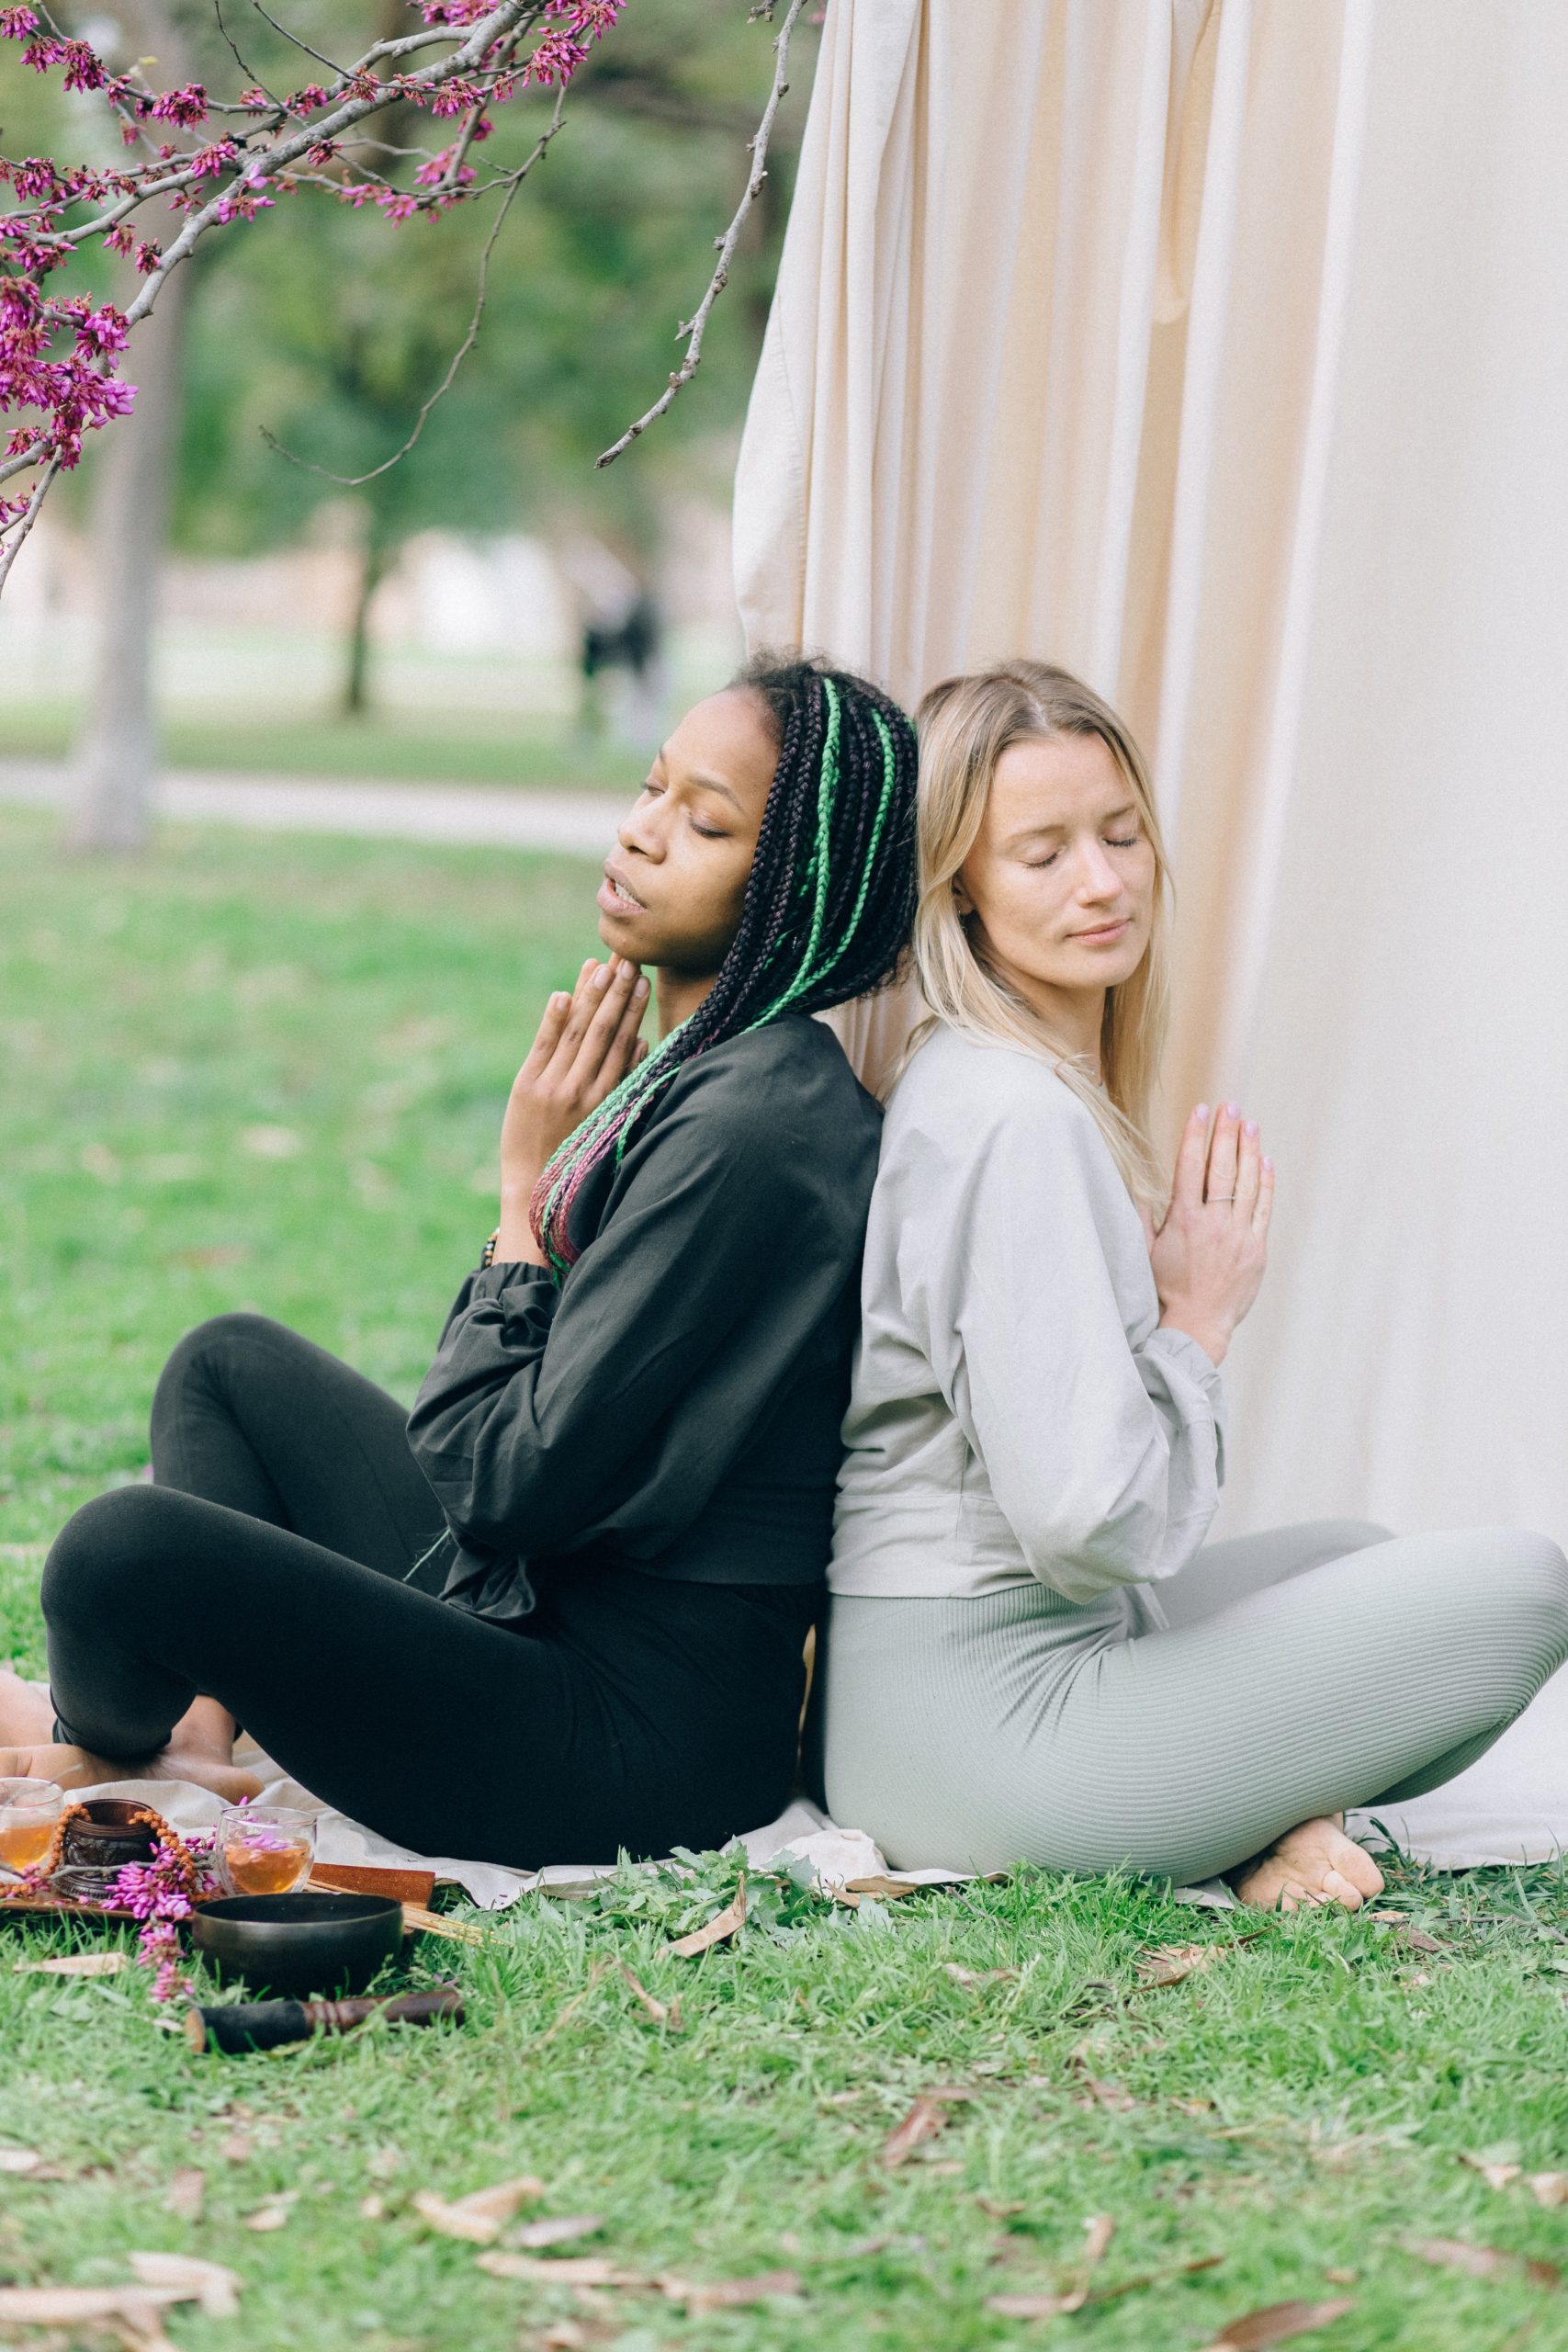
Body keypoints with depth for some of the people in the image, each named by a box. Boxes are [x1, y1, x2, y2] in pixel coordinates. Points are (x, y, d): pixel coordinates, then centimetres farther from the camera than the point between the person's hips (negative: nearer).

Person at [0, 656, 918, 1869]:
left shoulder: (750, 1131, -23)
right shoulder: (693, 1070, 8)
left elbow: (513, 1483, -21)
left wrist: (526, 1190, -12)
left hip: (636, 1743, -11)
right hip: (544, 1606, 11)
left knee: (126, 1548, -21)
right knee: (232, 1360, 22)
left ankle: (104, 1734, 13)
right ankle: (200, 1733, 11)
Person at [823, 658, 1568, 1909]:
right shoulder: (1019, 1122, -20)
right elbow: (1093, 1522, -25)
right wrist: (1200, 1323, -11)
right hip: (986, 1719, -10)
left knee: (1354, 1557, 30)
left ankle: (1274, 1816, 7)